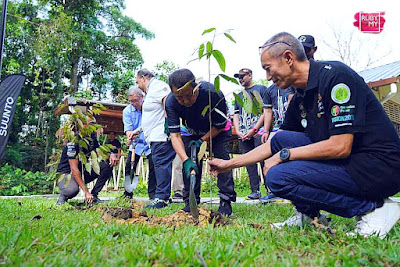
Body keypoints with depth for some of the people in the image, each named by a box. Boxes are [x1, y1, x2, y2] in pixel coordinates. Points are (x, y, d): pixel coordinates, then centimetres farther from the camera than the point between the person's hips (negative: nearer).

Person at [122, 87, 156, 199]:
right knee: (129, 166, -4)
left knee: (153, 167, -7)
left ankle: (152, 193, 6)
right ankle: (128, 193, 8)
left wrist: (137, 130, -40)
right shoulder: (127, 111, -4)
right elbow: (128, 128, -12)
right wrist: (130, 137, -34)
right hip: (136, 143, 2)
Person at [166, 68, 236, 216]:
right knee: (190, 162, -8)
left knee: (222, 158, -16)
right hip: (192, 131, 3)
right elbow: (175, 134, -30)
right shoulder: (170, 102, -31)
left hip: (217, 130, -2)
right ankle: (191, 201, 3)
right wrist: (186, 160, -42)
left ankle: (226, 201, -10)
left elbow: (220, 126, -22)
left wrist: (202, 140, -27)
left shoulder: (213, 93, -38)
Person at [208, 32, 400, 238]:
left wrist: (284, 155, -13)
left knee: (278, 177, -18)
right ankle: (308, 214, 8)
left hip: (379, 166, -8)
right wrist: (228, 164, 17)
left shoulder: (335, 75, -16)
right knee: (281, 139, 5)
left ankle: (372, 207, -8)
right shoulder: (300, 99, 10)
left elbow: (340, 147, -23)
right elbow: (274, 145, 17)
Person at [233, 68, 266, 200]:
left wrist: (254, 129, -10)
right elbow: (236, 115, 22)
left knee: (264, 160, -13)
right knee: (249, 163, 3)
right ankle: (255, 190, 7)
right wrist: (238, 131, 4)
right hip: (243, 135, 6)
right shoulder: (239, 95, 24)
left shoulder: (261, 89, 6)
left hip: (259, 132, -6)